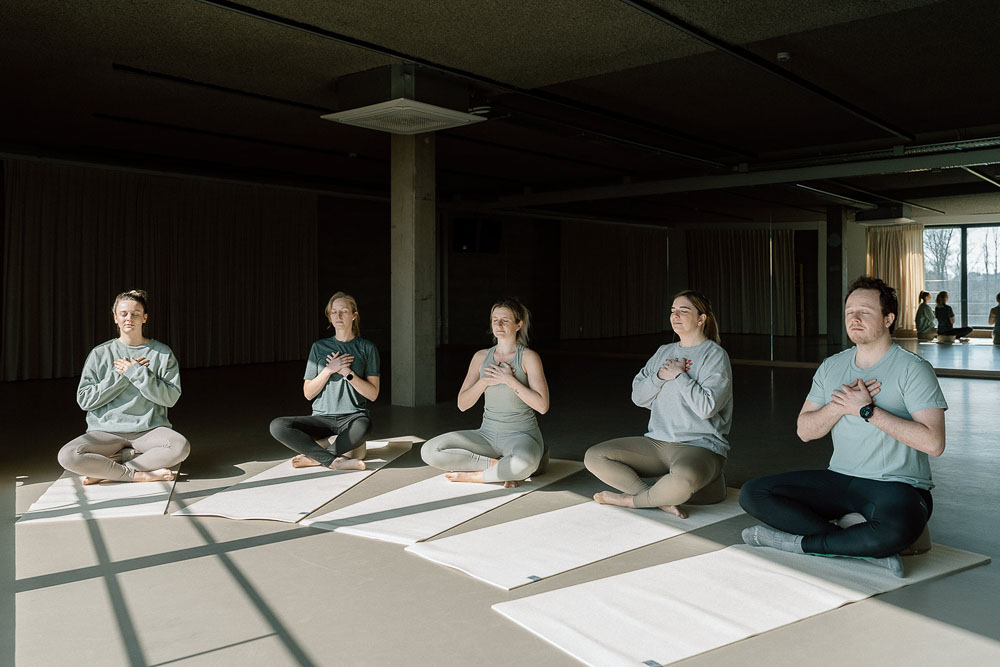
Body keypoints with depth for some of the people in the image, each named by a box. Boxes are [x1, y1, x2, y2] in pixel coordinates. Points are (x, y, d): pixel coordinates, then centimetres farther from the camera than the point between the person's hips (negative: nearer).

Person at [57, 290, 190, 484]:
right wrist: (120, 375, -9)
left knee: (181, 447, -32)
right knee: (67, 456, -27)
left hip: (149, 429, -1)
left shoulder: (162, 353, 4)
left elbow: (171, 397, -5)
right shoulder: (100, 354, 6)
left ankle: (106, 471, -20)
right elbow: (84, 399, -1)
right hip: (106, 430, 1)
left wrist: (136, 372, -11)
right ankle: (139, 475, -19)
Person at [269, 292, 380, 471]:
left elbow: (373, 394, -1)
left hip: (353, 417, -2)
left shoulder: (366, 347, 5)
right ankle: (334, 461, -28)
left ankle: (313, 458, -20)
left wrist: (347, 372, -11)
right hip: (322, 417, 2)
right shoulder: (319, 347, 9)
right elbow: (308, 393, 5)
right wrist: (329, 370, -9)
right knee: (277, 426, -23)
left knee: (363, 426, -39)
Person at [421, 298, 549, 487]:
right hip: (488, 434, 5)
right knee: (429, 451, -16)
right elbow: (462, 404, 5)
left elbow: (542, 406, -13)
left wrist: (510, 380, -16)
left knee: (525, 463, -42)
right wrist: (484, 381, -11)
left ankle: (474, 475, -14)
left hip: (521, 435, -4)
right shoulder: (481, 357, 8)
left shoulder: (529, 357, -5)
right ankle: (498, 466, -11)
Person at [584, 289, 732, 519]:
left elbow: (707, 407, -16)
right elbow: (638, 397, 10)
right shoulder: (664, 352, 16)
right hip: (657, 441, 7)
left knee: (684, 477, -42)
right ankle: (663, 500, -19)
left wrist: (680, 376, -10)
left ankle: (631, 499, -13)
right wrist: (659, 377, -6)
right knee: (594, 457, -9)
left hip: (700, 446, -6)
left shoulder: (714, 354, -3)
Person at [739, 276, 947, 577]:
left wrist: (867, 410, -17)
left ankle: (800, 543, -17)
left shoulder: (912, 369, -7)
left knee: (895, 528, -42)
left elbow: (934, 442, -18)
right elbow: (805, 431, 8)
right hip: (840, 481, 6)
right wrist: (839, 405, -11)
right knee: (752, 494, -11)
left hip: (896, 486, -6)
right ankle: (859, 542, -17)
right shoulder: (832, 367, 10)